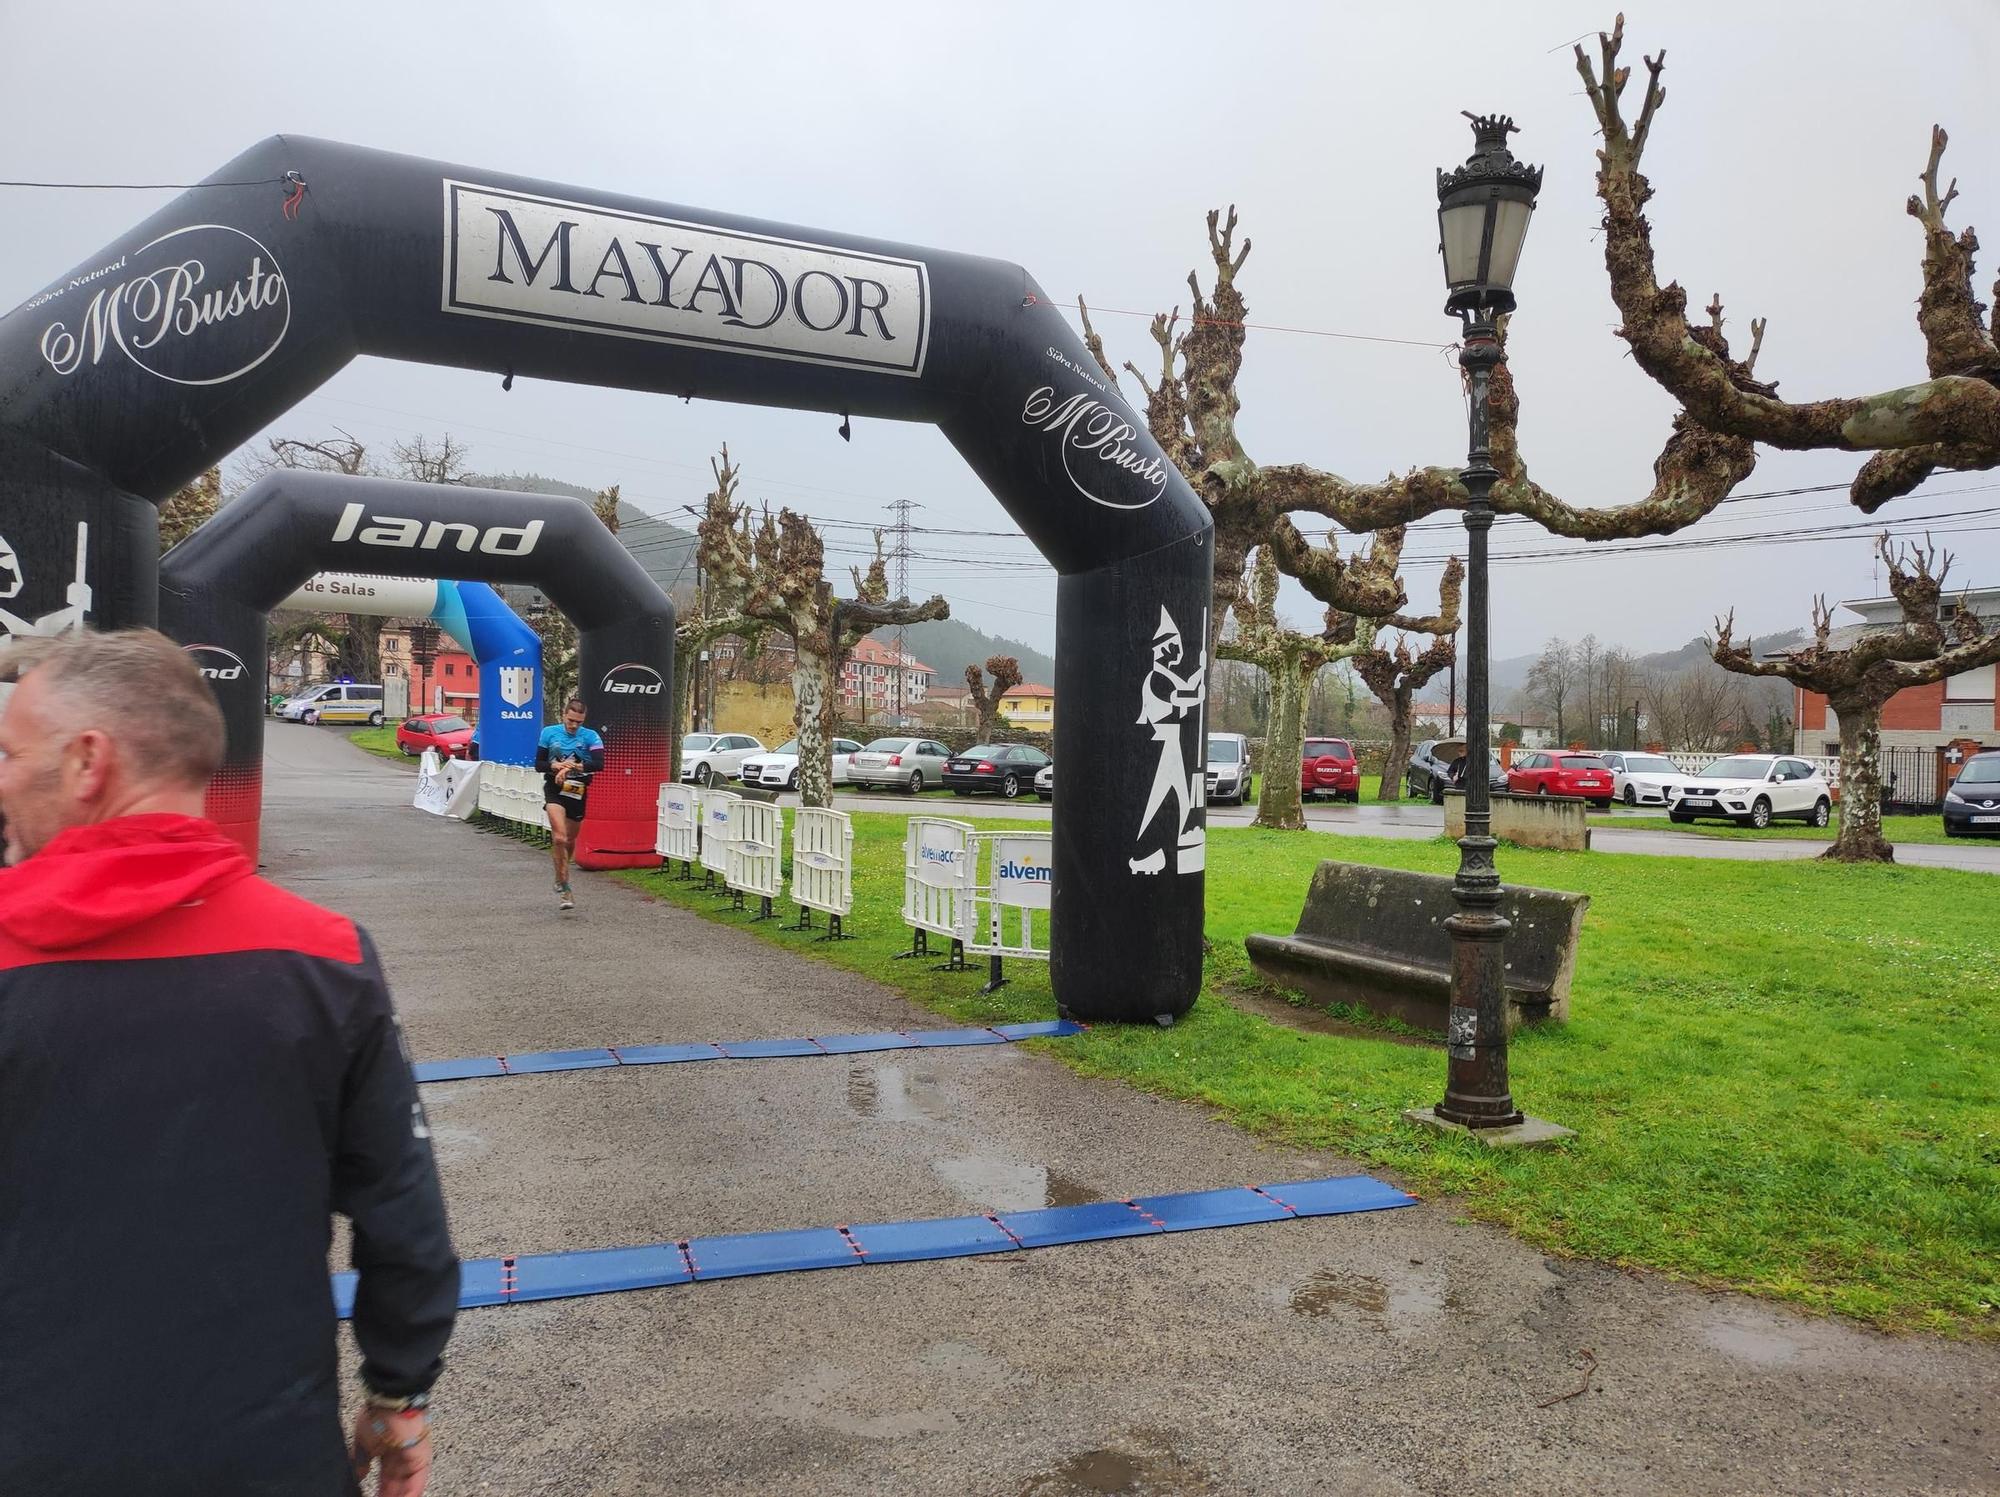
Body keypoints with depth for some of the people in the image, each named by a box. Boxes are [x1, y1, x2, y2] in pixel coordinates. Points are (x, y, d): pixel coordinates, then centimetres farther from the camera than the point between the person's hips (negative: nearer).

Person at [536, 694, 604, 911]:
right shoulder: (549, 733, 1)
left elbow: (599, 764, -18)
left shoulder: (591, 736, -4)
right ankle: (564, 887, -14)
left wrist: (573, 767, -29)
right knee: (559, 838, -20)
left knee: (570, 840, 13)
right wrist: (555, 766, -16)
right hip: (554, 790, -1)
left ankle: (560, 879, 39)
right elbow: (538, 764, 4)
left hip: (578, 793, 1)